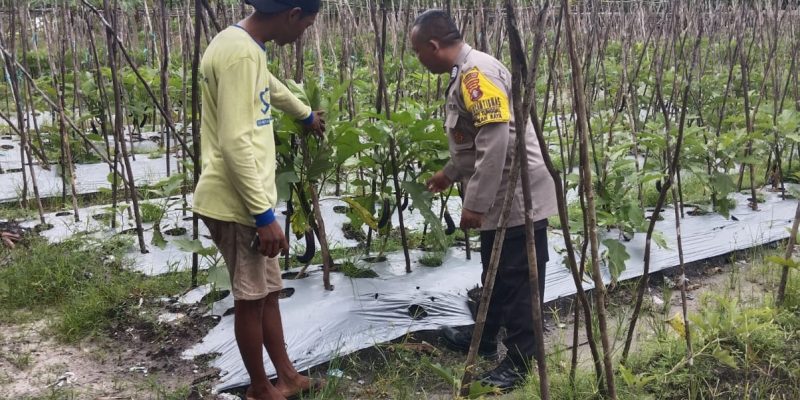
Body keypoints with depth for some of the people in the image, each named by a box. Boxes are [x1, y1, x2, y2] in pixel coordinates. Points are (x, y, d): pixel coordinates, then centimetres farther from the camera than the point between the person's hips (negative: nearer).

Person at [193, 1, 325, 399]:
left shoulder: (246, 46, 12)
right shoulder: (239, 53, -21)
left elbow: (271, 87, 35)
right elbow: (235, 144, -25)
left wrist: (307, 115, 53)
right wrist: (264, 214, -22)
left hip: (248, 199, 10)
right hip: (236, 203, -10)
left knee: (268, 291, 18)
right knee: (251, 298, 6)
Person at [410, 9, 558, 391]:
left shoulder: (478, 71, -19)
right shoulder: (464, 74, 13)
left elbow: (495, 143, -26)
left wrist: (474, 204, -23)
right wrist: (448, 174, 33)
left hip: (518, 198, -10)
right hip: (500, 198, 10)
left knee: (518, 281, 0)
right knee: (496, 274, 22)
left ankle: (519, 361, 12)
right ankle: (484, 337, 38)